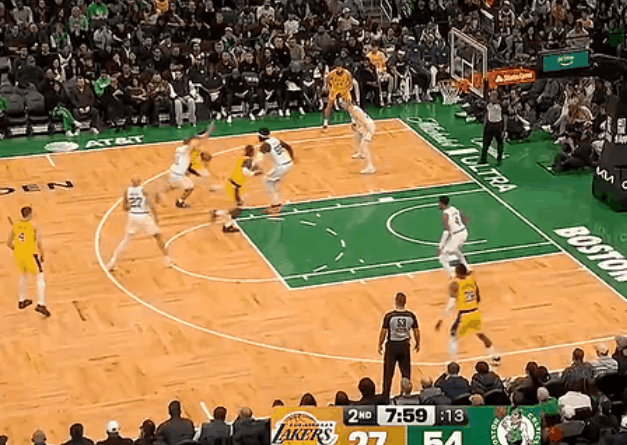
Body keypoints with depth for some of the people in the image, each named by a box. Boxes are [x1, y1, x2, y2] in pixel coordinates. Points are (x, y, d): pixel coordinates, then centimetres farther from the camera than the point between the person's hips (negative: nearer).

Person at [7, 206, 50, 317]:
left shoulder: (15, 225, 6)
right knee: (40, 278, 2)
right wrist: (42, 254, 2)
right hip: (30, 254, -5)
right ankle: (41, 304, -11)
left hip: (18, 254, 5)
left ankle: (22, 301, 39)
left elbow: (9, 243, 9)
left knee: (23, 275, 29)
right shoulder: (33, 225, -7)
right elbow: (38, 242, -13)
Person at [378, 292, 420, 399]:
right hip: (404, 346, 2)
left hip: (392, 346, -2)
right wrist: (418, 344, 17)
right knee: (406, 373, 13)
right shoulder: (411, 316, -5)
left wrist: (380, 345, 4)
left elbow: (383, 332, -9)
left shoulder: (389, 316, -13)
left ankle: (385, 396, 10)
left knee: (388, 374, 7)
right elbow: (416, 332, 2)